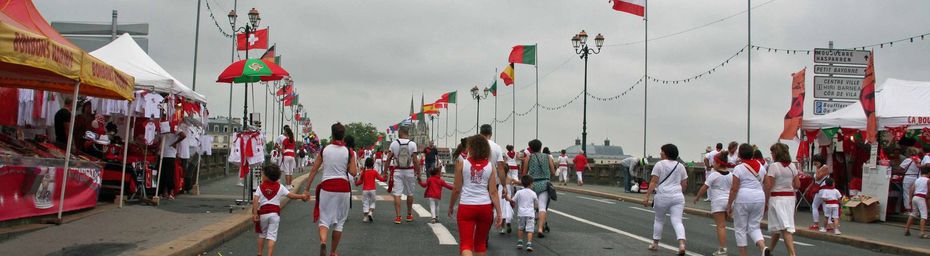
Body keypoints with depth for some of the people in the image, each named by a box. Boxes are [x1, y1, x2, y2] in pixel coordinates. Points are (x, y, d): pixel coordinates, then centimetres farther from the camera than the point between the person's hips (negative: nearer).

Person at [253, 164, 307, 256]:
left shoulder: (260, 187, 1)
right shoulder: (280, 187, 2)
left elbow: (255, 200, -8)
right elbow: (290, 195, -1)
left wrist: (254, 214, -8)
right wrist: (302, 196, 10)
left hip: (263, 213, 1)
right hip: (275, 213, -1)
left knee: (262, 234, 21)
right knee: (272, 236, -2)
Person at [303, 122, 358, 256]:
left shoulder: (324, 150, 1)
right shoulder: (349, 151, -2)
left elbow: (314, 170, 1)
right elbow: (353, 172, -6)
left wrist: (307, 189, 6)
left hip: (327, 187, 0)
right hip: (343, 187, 0)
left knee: (324, 219, 6)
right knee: (339, 222, 13)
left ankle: (323, 241, -24)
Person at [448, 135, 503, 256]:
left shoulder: (462, 164, -4)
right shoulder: (490, 166, 2)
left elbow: (456, 189, -1)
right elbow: (493, 191, -2)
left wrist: (451, 206, 14)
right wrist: (499, 213, 1)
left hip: (466, 207, -3)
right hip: (485, 207, 3)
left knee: (465, 243, -2)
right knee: (481, 242, 20)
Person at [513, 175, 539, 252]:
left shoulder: (519, 192, 0)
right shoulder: (533, 193, 2)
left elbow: (513, 201, 1)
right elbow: (537, 203, 12)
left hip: (521, 213, 1)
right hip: (530, 214, -1)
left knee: (520, 228, 19)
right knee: (530, 230, -3)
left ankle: (519, 242, 21)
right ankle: (529, 244, -13)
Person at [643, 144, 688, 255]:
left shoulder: (659, 164, -3)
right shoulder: (681, 166, 10)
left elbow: (653, 182, -9)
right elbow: (684, 184, 12)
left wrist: (647, 196, -9)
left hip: (663, 196, -3)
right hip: (678, 196, 3)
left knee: (659, 220, 15)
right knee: (677, 221, -2)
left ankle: (655, 244, 25)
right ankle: (681, 244, -22)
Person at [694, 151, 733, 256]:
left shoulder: (714, 175, -9)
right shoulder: (730, 175, 8)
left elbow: (704, 188, -8)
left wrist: (697, 197, 5)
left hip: (718, 201, -6)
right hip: (728, 201, 6)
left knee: (721, 226, -7)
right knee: (722, 225, 17)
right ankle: (721, 246, 21)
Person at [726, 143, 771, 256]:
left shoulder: (738, 168, -8)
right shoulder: (760, 166, 8)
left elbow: (734, 189, -11)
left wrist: (729, 205, -4)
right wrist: (766, 202, 19)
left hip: (743, 200, -5)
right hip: (759, 199, 5)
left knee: (740, 229, 8)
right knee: (754, 227, 13)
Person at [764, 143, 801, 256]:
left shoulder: (773, 166, -12)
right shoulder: (792, 166, 5)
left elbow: (768, 186, -15)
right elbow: (797, 185, 8)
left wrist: (766, 200, -6)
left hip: (777, 198, -6)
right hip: (790, 197, 6)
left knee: (785, 228, -6)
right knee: (777, 226, 16)